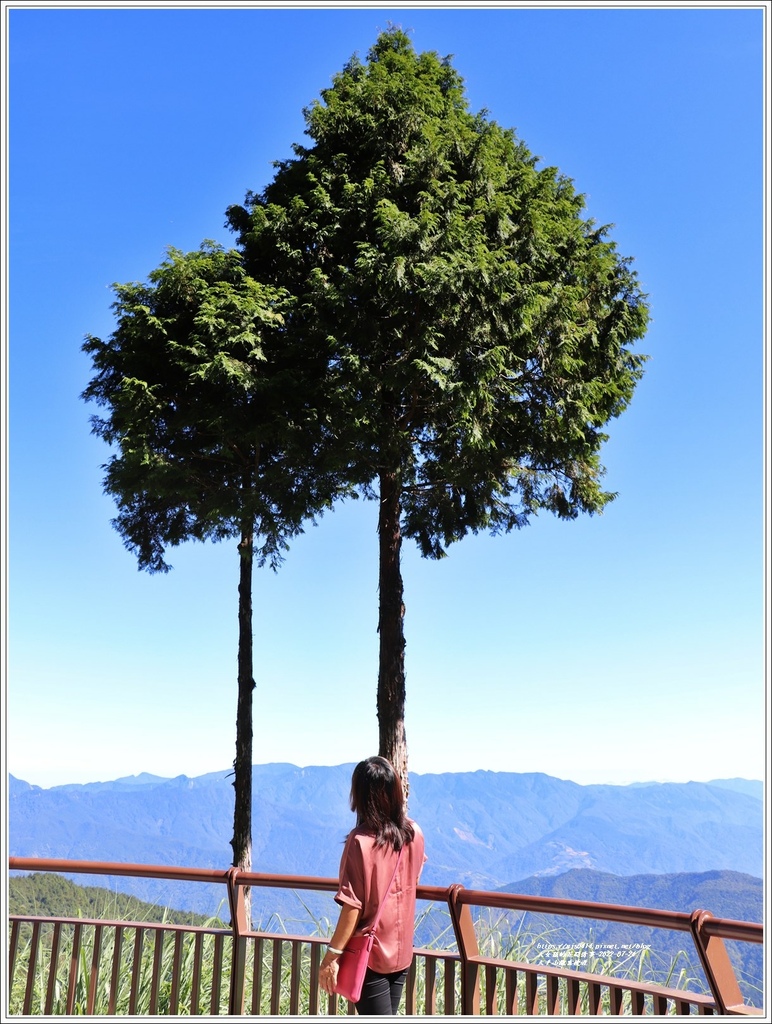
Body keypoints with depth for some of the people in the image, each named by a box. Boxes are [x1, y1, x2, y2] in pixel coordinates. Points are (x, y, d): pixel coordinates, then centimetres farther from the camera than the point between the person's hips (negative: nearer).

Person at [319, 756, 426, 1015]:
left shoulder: (361, 841, -22)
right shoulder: (414, 833, -5)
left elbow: (352, 906, -21)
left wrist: (332, 955, -14)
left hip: (369, 953, -6)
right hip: (401, 950, 6)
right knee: (383, 1017, 21)